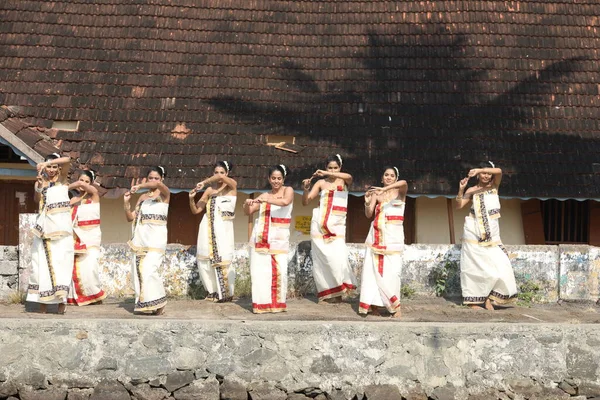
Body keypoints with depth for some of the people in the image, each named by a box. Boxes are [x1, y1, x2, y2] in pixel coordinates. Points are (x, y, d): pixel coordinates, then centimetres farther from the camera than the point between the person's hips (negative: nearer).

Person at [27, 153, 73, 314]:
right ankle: (43, 300, -2)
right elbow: (37, 199, -4)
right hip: (44, 225, 2)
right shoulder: (40, 181, 11)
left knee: (60, 260, -6)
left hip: (61, 224, -2)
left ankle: (61, 298, -9)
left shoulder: (62, 177, 5)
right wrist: (39, 187, -21)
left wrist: (48, 162, -21)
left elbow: (67, 160, -13)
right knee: (42, 261, -2)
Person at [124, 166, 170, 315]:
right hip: (141, 237, 6)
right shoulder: (142, 197, 16)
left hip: (156, 237, -6)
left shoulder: (164, 194, 2)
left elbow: (158, 184, -22)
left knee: (148, 270, -17)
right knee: (138, 271, 1)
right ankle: (143, 303, 10)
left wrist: (139, 186, -17)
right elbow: (131, 218, 13)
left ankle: (157, 302, -5)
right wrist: (126, 202, 0)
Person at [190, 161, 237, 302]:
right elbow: (196, 210, 11)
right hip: (208, 227, 5)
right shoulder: (209, 190, 12)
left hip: (224, 228, -4)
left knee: (223, 260, -8)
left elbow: (221, 177, -21)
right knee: (204, 259, 3)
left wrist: (203, 182, -16)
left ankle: (226, 293, 0)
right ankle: (213, 291, 15)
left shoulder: (232, 186, 2)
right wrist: (191, 199, -6)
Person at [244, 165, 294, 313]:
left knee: (279, 269, -11)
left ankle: (277, 303, 2)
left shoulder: (288, 190, 7)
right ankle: (262, 303, 3)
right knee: (260, 269, -3)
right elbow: (248, 212, 18)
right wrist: (247, 203, -3)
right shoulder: (264, 195, 18)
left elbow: (285, 202, -16)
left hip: (279, 238, -3)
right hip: (261, 237, 3)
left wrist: (266, 200, -23)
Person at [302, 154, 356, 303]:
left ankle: (338, 290, -2)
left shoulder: (344, 181, 6)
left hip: (337, 224, -1)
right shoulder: (321, 183, 7)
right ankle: (326, 292, 6)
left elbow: (349, 177, -20)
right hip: (320, 224, 1)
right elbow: (305, 201, 4)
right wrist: (306, 189, -16)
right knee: (321, 258, -3)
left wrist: (327, 174, -25)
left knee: (338, 256, -16)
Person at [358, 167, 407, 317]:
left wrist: (384, 189, -29)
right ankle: (375, 304, -2)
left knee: (391, 271, -10)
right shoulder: (376, 194, 10)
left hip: (393, 236, -2)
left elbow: (404, 183, -20)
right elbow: (369, 214, 3)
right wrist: (367, 202, -15)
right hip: (377, 235, 2)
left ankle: (394, 305, -3)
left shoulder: (400, 192, 5)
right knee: (374, 269, -4)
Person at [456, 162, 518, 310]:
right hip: (474, 233, -2)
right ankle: (473, 300, 3)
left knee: (498, 265, -6)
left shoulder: (494, 186, 8)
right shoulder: (472, 190, 4)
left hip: (492, 234, 2)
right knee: (475, 266, -1)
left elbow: (499, 171, -11)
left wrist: (479, 169, -18)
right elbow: (459, 205, -5)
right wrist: (461, 189, -19)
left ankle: (488, 297, 4)